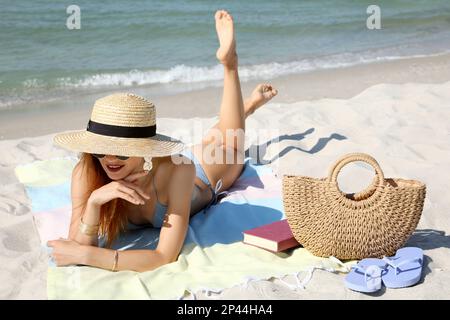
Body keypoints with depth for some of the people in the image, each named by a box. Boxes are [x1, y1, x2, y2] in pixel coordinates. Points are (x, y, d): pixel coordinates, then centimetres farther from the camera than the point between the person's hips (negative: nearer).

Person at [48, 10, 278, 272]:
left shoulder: (177, 170, -49)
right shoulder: (85, 173, -40)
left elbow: (166, 257, -51)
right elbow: (77, 247, -39)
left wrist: (86, 255, -57)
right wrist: (94, 202, -56)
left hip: (201, 178, -3)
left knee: (227, 144, 22)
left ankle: (229, 61, 35)